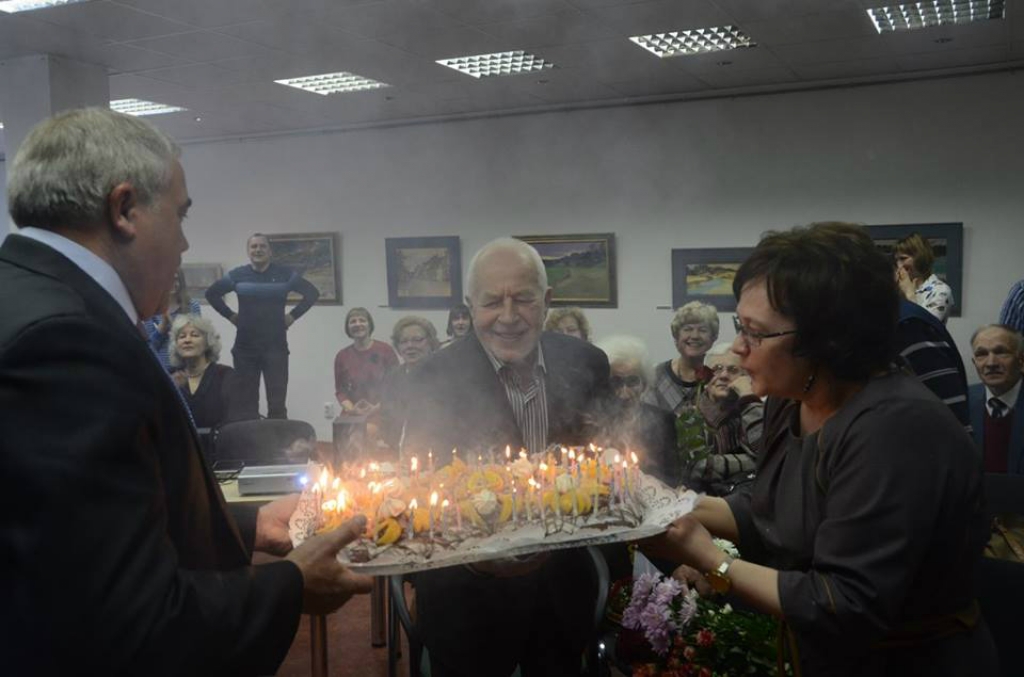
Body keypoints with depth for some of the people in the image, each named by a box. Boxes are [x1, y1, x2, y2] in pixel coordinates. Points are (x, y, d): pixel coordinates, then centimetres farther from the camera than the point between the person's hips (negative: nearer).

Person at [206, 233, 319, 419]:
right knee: (246, 402, 5)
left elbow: (312, 293, 8)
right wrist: (230, 315, 8)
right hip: (245, 348, 1)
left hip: (276, 346, -1)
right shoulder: (237, 275, 5)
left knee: (277, 402, -1)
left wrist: (293, 315, 1)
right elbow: (212, 293, 16)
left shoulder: (285, 274, 2)